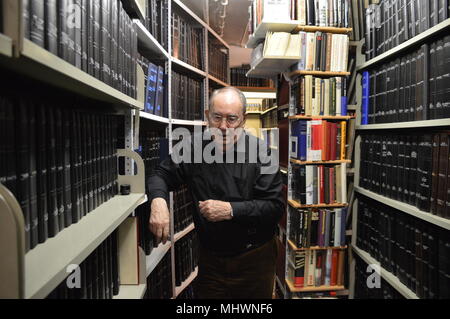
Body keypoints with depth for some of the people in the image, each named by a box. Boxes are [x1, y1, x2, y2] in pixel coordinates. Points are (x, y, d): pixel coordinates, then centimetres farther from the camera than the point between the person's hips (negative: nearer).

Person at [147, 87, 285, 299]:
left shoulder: (260, 152, -15)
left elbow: (275, 206, -17)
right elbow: (162, 175, 3)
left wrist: (231, 210, -27)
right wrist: (158, 200, -19)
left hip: (254, 259, -2)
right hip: (209, 257, 2)